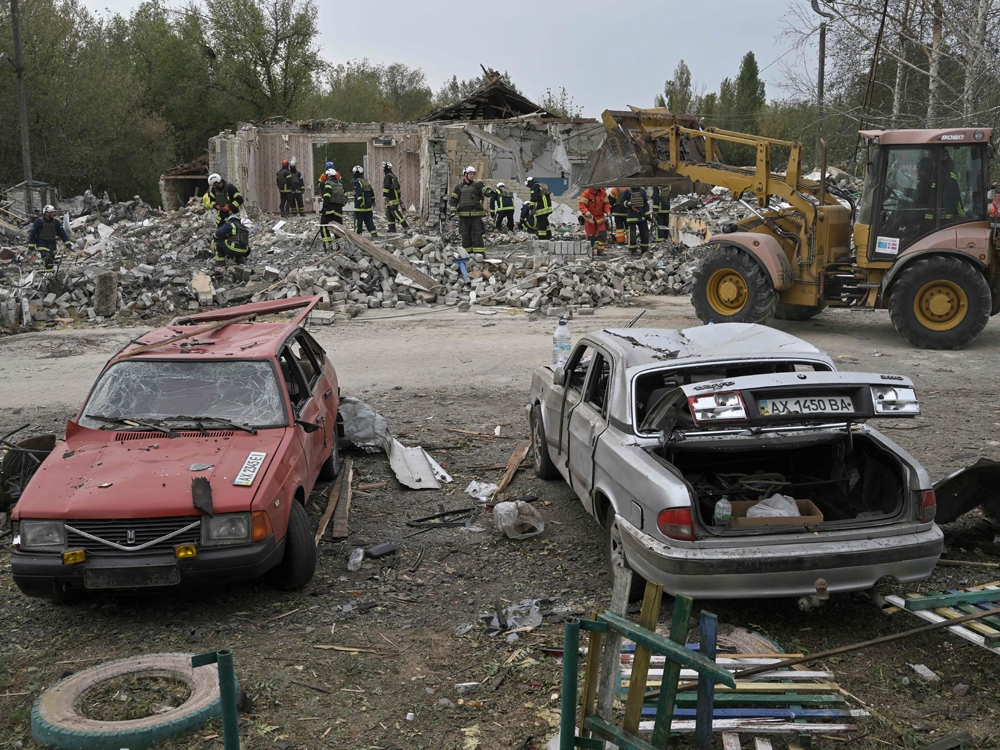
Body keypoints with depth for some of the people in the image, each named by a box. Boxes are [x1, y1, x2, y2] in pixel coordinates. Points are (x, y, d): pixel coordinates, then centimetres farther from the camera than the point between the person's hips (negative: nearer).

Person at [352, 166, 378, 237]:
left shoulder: (357, 182, -12)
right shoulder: (367, 181, 12)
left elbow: (358, 194, -22)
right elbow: (372, 192, 18)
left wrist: (361, 203, -23)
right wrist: (372, 201, 29)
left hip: (360, 207, -7)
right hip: (368, 206, 7)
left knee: (358, 221, -2)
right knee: (369, 220, 12)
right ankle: (374, 233, 9)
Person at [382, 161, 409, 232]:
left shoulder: (388, 176, -12)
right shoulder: (394, 176, 19)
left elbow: (386, 187, -21)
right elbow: (398, 188, 24)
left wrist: (384, 196, -22)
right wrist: (399, 196, 27)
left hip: (391, 199, -10)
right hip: (395, 197, 10)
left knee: (396, 213, -10)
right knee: (389, 213, 11)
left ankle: (406, 226, -14)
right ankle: (392, 228, 10)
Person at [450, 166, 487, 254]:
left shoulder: (477, 184, 5)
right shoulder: (459, 187, 10)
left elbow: (484, 190, -12)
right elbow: (454, 199, 10)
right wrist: (453, 210, -3)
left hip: (476, 214, -2)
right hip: (463, 215, 2)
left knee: (478, 233, -7)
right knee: (465, 234, 7)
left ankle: (480, 252, -8)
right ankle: (467, 252, 15)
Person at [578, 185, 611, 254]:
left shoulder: (603, 193, 3)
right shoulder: (586, 193, -10)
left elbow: (606, 203, 9)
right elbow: (582, 205, -14)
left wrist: (608, 211, -10)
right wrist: (586, 212, -32)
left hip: (600, 218, 3)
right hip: (589, 218, -3)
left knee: (603, 234, -7)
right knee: (590, 236, -1)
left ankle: (600, 251, 4)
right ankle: (590, 251, 13)